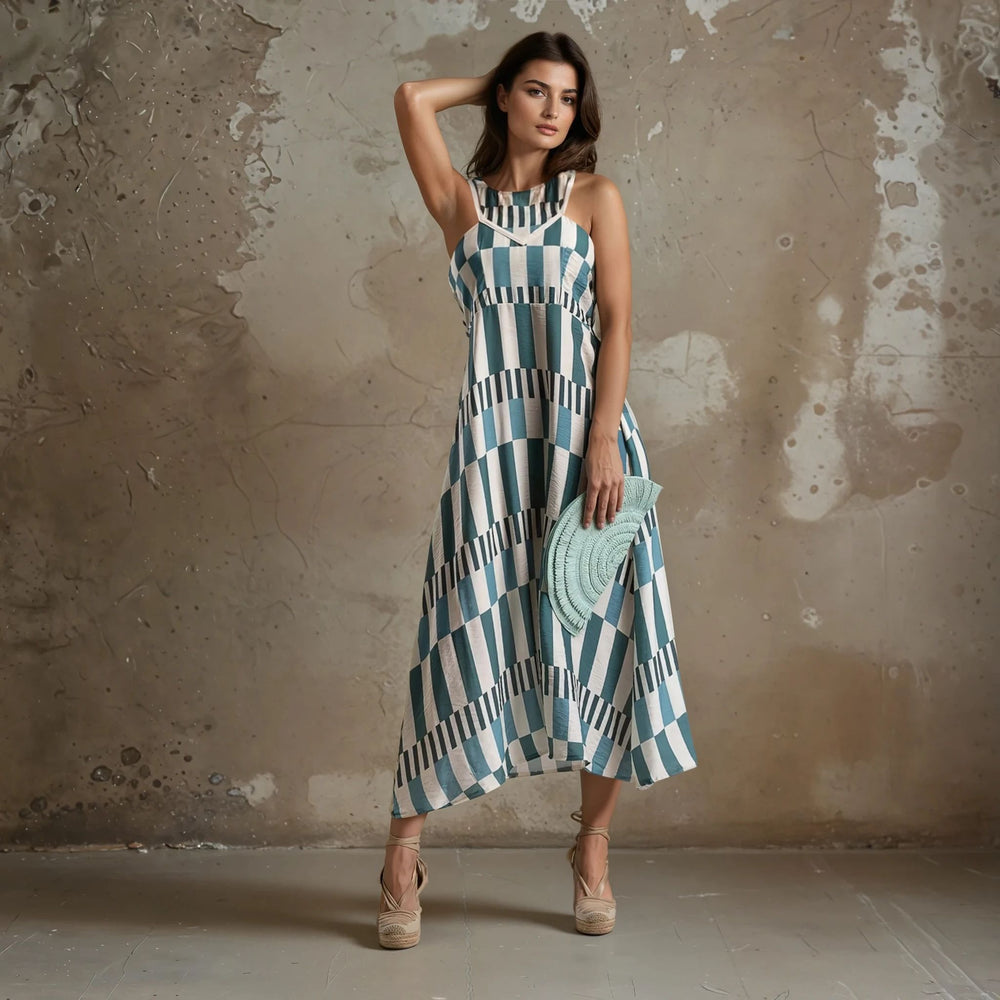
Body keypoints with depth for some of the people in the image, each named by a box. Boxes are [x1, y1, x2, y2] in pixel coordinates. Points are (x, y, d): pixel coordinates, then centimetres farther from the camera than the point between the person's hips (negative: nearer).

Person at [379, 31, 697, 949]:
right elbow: (413, 99, 1)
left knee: (599, 627, 2)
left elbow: (618, 324, 0)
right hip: (492, 439, 0)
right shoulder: (463, 202, 11)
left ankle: (594, 847, 16)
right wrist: (494, 81, 17)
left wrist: (604, 443, -11)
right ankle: (405, 850, 5)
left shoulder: (596, 198, 8)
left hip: (588, 432, 0)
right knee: (468, 628, -4)